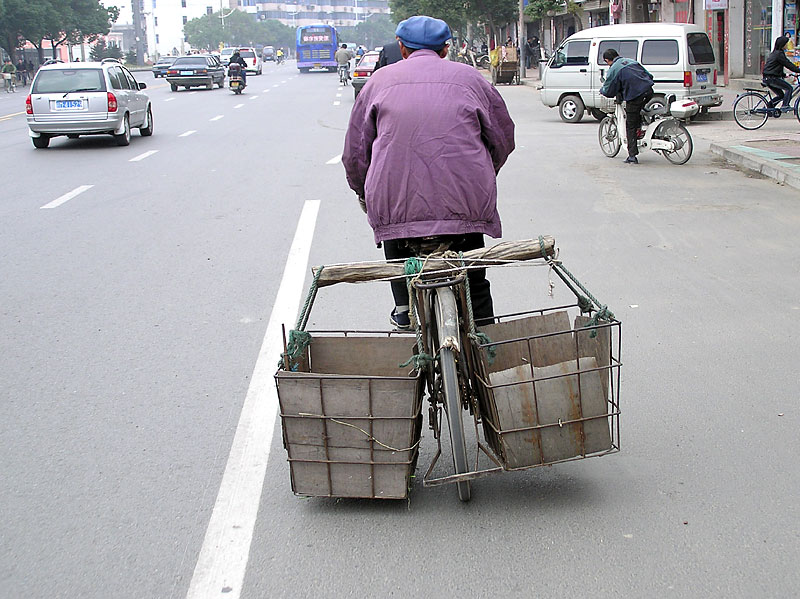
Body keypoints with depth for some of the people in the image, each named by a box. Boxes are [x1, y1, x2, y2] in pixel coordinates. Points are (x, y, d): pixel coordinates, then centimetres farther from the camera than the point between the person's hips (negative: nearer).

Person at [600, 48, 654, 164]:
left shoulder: (613, 70, -3)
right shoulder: (631, 61, 17)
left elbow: (608, 92, 2)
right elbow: (649, 76, 22)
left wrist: (601, 90, 24)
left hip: (634, 97, -6)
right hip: (648, 92, 6)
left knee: (630, 127, 4)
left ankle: (632, 156, 4)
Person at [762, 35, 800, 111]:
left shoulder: (774, 53, 19)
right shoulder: (779, 54, -12)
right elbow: (788, 64, -14)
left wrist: (784, 75, 21)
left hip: (767, 79, 10)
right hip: (772, 78, -10)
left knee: (781, 95, 15)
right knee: (789, 88, -6)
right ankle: (785, 106, -10)